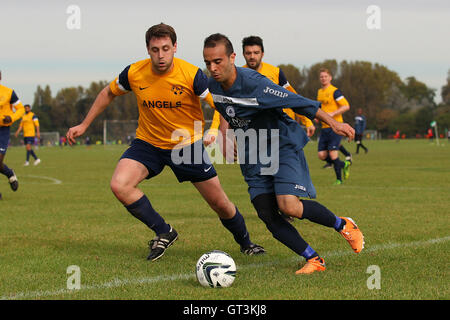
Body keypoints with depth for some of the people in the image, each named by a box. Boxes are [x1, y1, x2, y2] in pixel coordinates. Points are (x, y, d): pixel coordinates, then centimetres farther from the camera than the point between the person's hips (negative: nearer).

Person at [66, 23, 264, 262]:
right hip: (148, 142, 2)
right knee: (119, 186, -23)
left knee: (220, 203, 0)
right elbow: (108, 94, 7)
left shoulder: (191, 74, -21)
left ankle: (245, 243, 31)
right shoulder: (134, 73, -13)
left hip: (188, 144, -2)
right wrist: (84, 125, 8)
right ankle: (163, 232, -4)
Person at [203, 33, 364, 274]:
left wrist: (333, 123, -16)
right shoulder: (213, 86, -5)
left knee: (288, 206, -23)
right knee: (268, 216, -7)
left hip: (283, 147, -6)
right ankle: (314, 260, 6)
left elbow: (296, 102, -19)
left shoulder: (254, 83, -25)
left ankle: (343, 225, 2)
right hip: (252, 157, 6)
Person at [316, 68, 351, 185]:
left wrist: (332, 114, -21)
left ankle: (339, 179, 3)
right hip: (324, 127, 7)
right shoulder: (319, 92, 15)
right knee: (321, 155, 0)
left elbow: (346, 106, -14)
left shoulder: (334, 91, -8)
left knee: (332, 153, -12)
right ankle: (344, 164, 21)